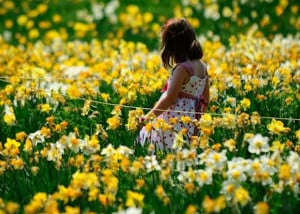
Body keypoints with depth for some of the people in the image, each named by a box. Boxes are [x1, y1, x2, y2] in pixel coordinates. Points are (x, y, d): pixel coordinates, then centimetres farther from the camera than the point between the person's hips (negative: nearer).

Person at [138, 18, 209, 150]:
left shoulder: (182, 68, -16)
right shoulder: (202, 66, 10)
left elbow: (169, 99, -17)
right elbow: (205, 99, 16)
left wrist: (149, 116, -8)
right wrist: (196, 118, 25)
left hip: (175, 122, -9)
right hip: (190, 123, 9)